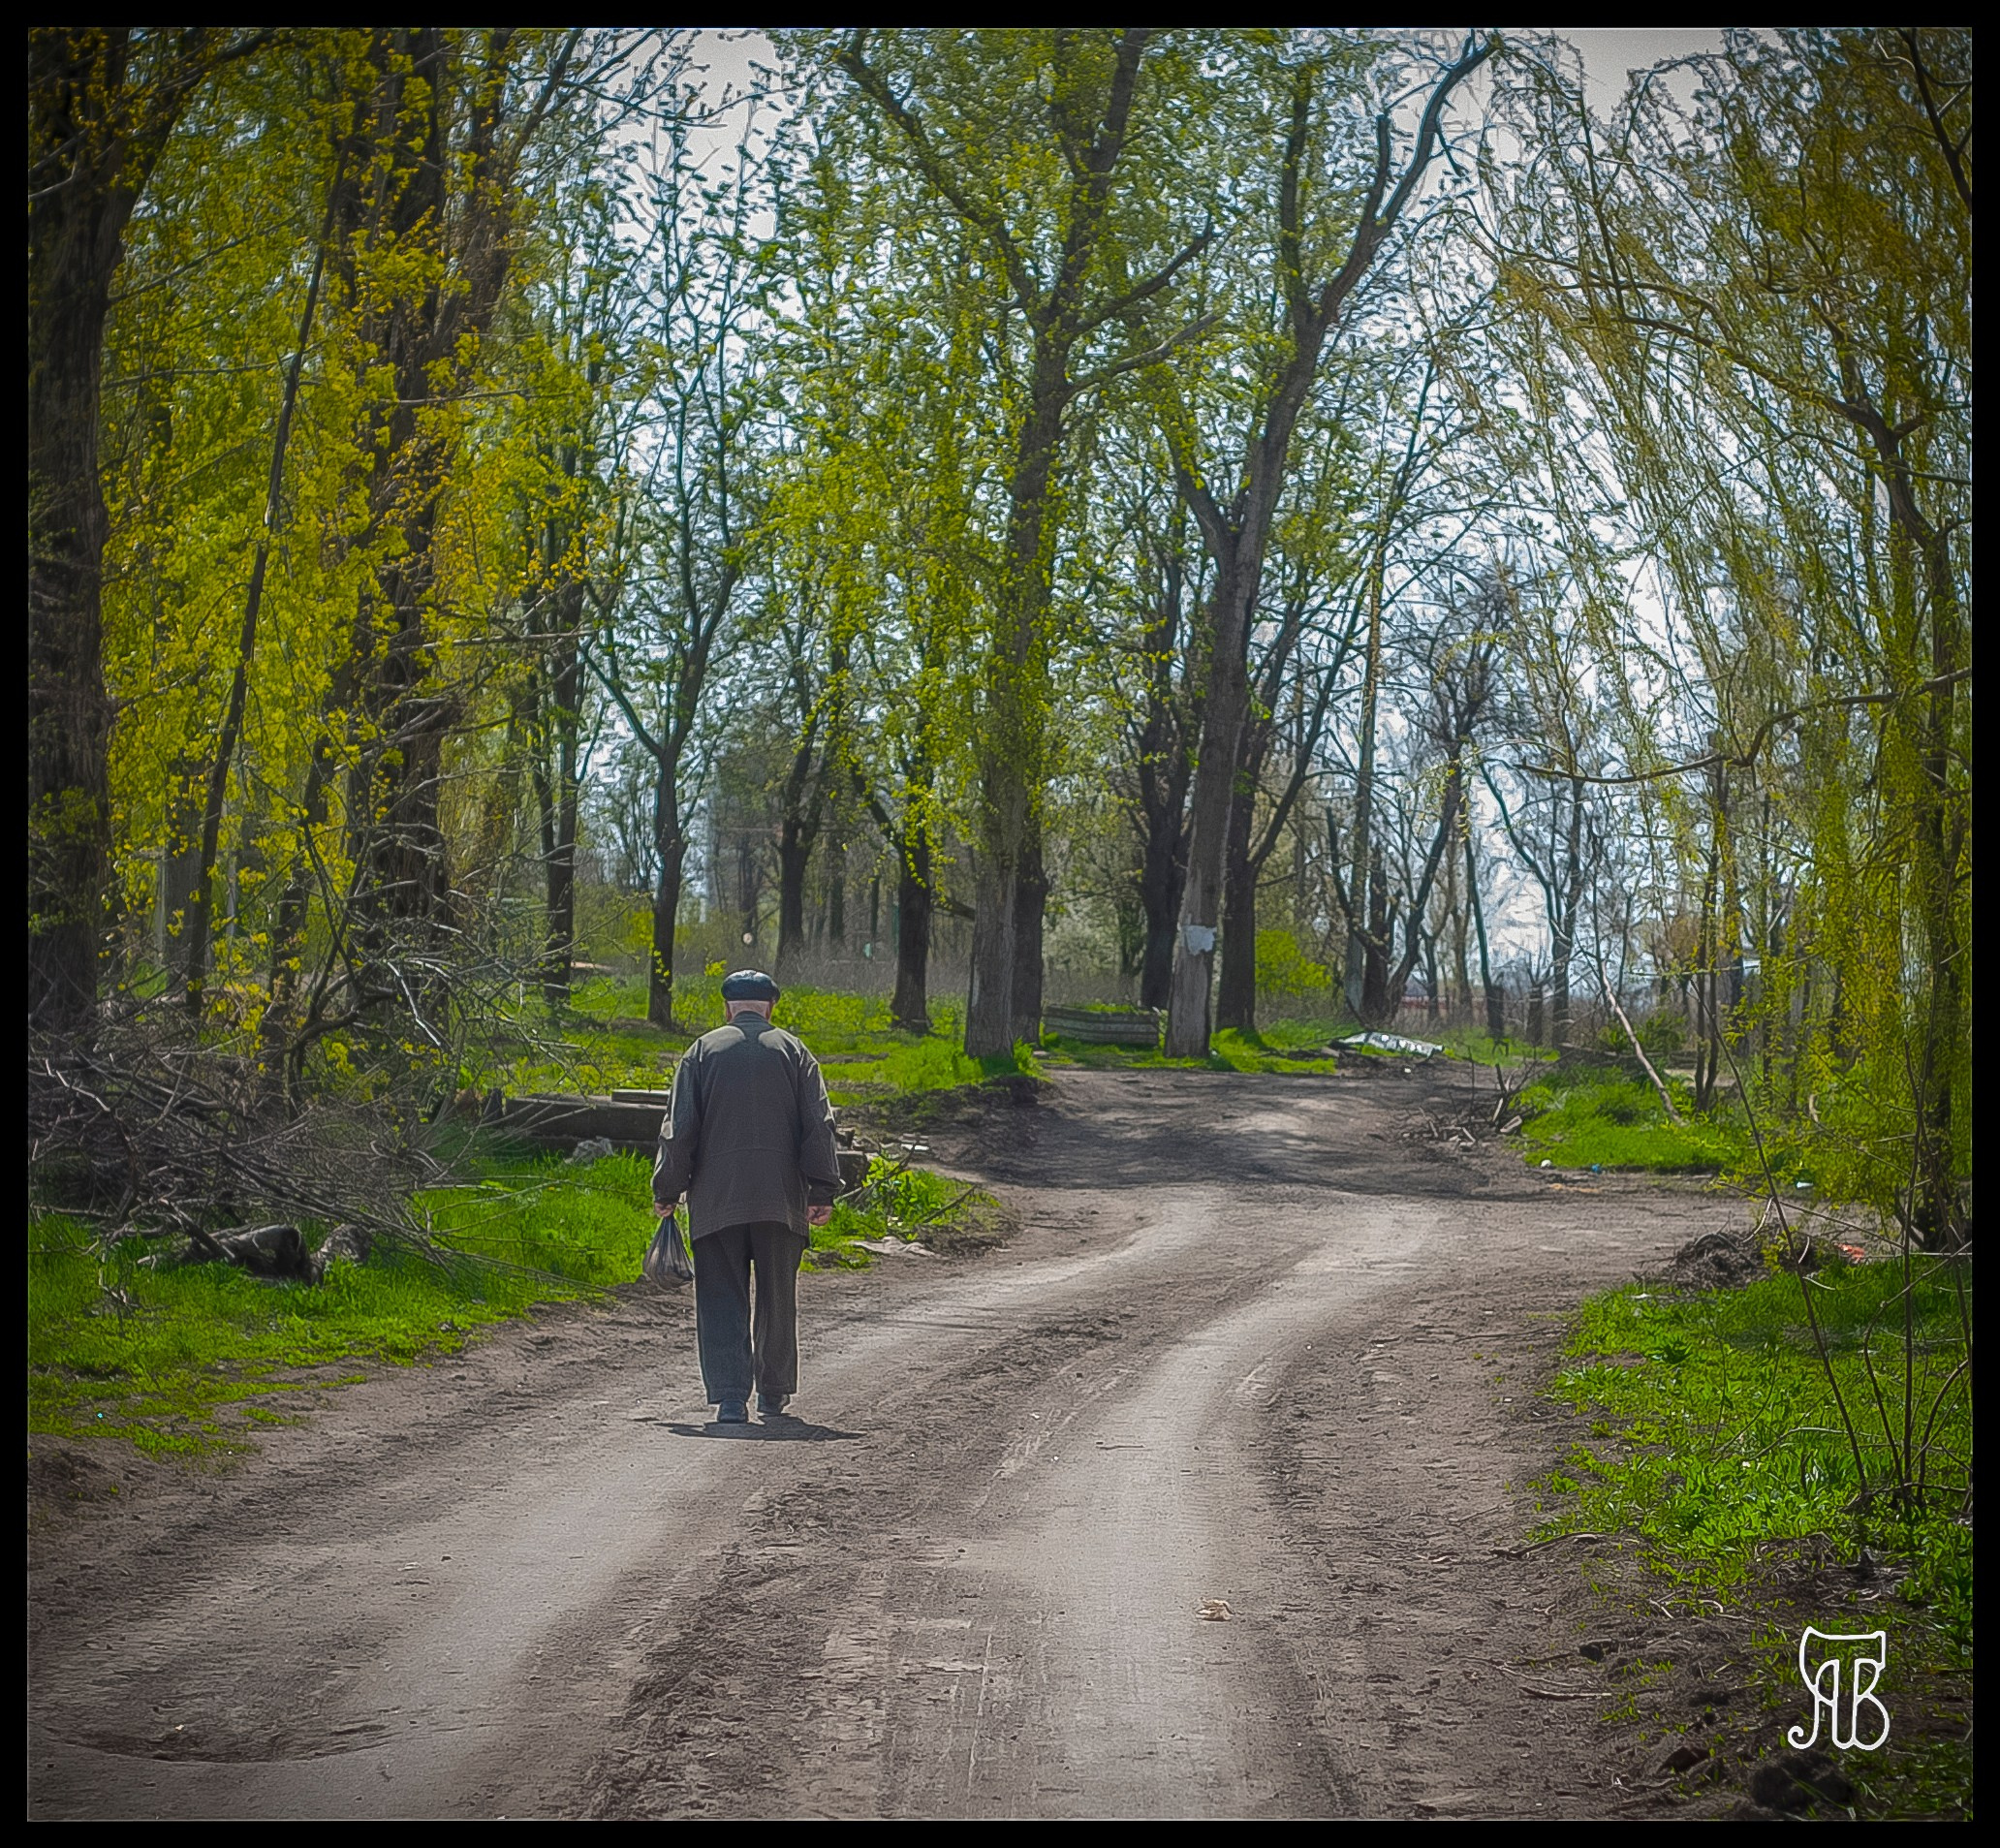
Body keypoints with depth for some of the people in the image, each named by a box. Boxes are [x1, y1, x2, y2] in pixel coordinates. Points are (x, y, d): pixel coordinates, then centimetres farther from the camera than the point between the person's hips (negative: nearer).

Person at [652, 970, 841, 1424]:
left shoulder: (702, 1051, 6)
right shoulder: (793, 1052, 7)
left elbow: (678, 1128, 1)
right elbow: (819, 1126, 0)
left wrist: (667, 1192, 7)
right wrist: (822, 1191, 0)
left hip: (715, 1199, -1)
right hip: (781, 1197, 1)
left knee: (722, 1301, 0)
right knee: (778, 1299, 14)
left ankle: (730, 1396, -13)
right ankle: (774, 1391, 23)